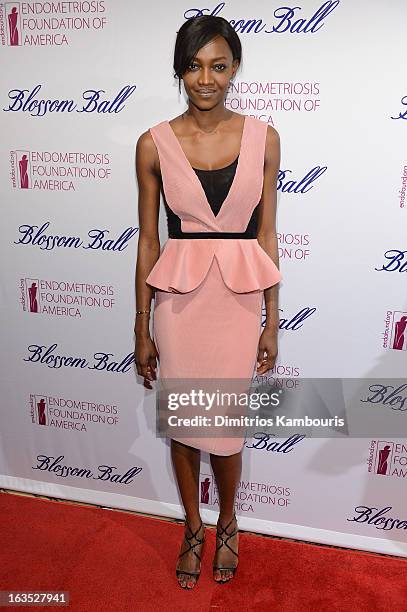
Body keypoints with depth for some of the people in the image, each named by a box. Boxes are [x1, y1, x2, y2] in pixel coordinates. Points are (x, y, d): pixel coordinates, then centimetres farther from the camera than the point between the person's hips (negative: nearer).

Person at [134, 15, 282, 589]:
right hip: (178, 299, 0)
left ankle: (227, 525, 41)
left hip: (238, 299, 0)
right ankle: (193, 528, 40)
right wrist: (142, 328, 3)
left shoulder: (263, 138, -1)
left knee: (226, 426, 10)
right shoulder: (155, 144, -2)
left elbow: (266, 234, 2)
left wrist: (272, 321, 3)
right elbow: (148, 240, 1)